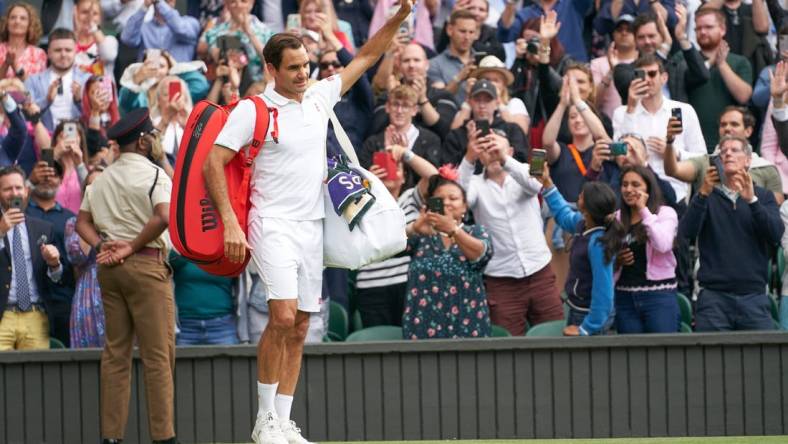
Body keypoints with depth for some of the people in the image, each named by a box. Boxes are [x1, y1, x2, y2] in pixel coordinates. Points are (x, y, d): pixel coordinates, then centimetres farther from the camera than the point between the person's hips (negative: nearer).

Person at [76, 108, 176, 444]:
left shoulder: (100, 180, 16)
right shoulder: (153, 174, -6)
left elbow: (82, 222, 14)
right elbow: (163, 217, -21)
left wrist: (101, 246, -1)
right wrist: (134, 246, -11)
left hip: (108, 266, 7)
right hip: (146, 265, -7)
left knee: (115, 351, 8)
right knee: (158, 353, -4)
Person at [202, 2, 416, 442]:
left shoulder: (319, 97, 9)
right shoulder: (253, 110, -7)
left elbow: (366, 57, 18)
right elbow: (213, 164, -8)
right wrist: (230, 223, -16)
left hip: (312, 226, 6)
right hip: (274, 224, -6)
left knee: (299, 329, 5)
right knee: (283, 316, -20)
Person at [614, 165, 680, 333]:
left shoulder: (665, 213, 1)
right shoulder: (616, 218, 13)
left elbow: (663, 245, -18)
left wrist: (643, 210, -11)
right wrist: (616, 260, -4)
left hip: (659, 296, -4)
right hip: (625, 297, 4)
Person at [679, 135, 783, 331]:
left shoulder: (763, 196, 12)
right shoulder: (707, 196, 11)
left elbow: (776, 233, -5)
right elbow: (686, 232, -5)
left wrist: (752, 200, -18)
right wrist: (703, 195, -18)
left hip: (753, 295, 1)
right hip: (714, 295, -1)